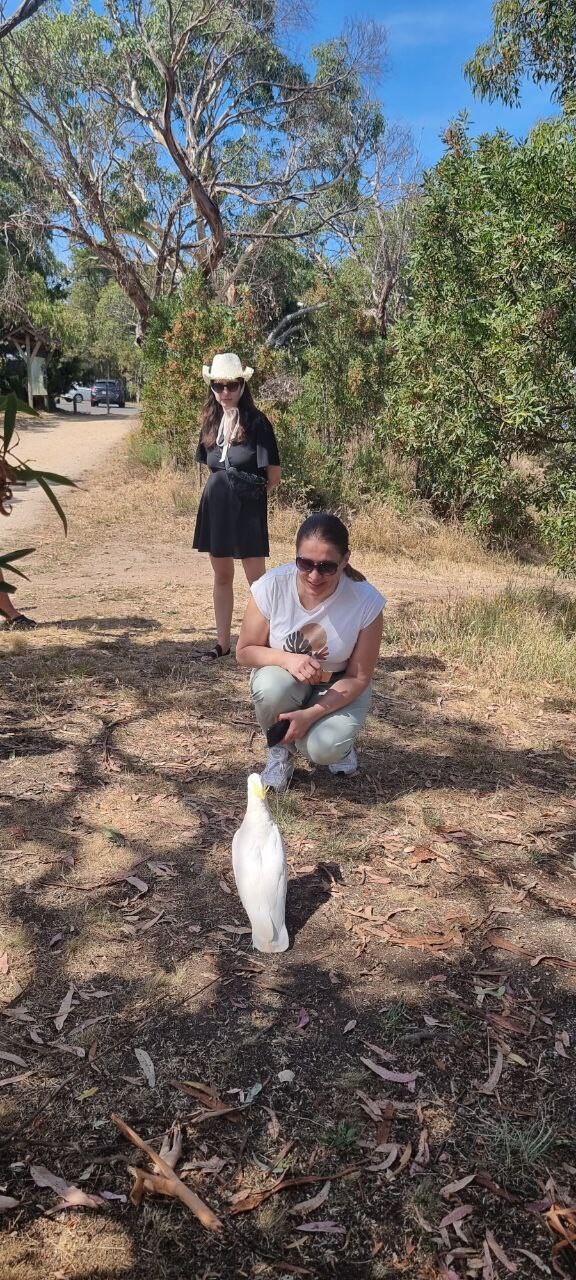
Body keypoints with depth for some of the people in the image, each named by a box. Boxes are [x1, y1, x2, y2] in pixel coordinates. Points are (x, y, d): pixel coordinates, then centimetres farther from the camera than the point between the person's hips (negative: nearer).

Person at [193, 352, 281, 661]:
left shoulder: (256, 421, -10)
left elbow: (273, 476, -9)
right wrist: (222, 489, 7)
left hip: (247, 508, -6)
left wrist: (251, 491, -1)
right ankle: (222, 643, 21)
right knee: (221, 576, 12)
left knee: (256, 578, 0)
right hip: (215, 506, 6)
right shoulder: (212, 421, 8)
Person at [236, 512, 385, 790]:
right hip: (285, 678, 1)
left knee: (322, 749, -29)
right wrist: (287, 659, -32)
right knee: (271, 687, -35)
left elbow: (359, 677, -15)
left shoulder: (367, 601, -25)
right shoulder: (271, 587, -24)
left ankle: (337, 741, 11)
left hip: (338, 687, -1)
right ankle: (281, 749, -3)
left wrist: (311, 714, -28)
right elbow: (245, 652, -11)